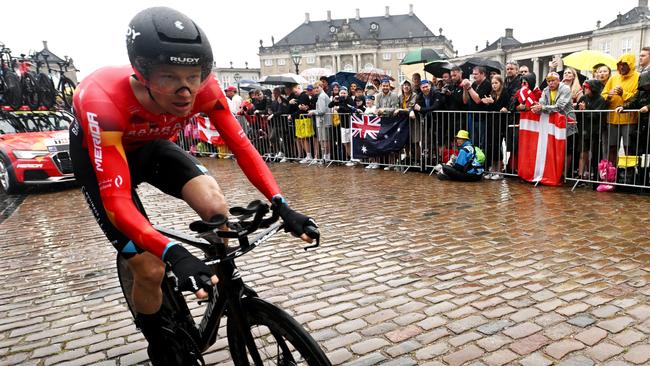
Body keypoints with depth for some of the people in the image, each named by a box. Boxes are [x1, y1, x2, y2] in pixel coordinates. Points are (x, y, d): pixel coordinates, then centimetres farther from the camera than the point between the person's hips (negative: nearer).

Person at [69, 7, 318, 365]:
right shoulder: (104, 100, -41)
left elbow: (240, 145, -23)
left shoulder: (203, 88, -30)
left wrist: (281, 205, -34)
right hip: (98, 154, -3)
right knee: (150, 268, -10)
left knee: (215, 205, -25)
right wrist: (175, 254, -59)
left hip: (151, 146, 3)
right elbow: (116, 201, -44)